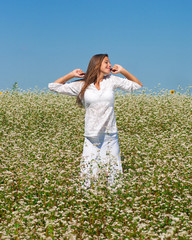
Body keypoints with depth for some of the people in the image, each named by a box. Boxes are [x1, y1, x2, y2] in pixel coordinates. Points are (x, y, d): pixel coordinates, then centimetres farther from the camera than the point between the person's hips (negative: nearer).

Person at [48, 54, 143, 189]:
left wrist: (122, 71, 6)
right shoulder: (81, 85, 3)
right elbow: (54, 87, 7)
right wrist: (71, 75, -1)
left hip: (110, 136, 2)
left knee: (112, 177, 4)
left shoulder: (112, 80, 7)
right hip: (92, 137, -2)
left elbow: (137, 85, 17)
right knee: (87, 178, -2)